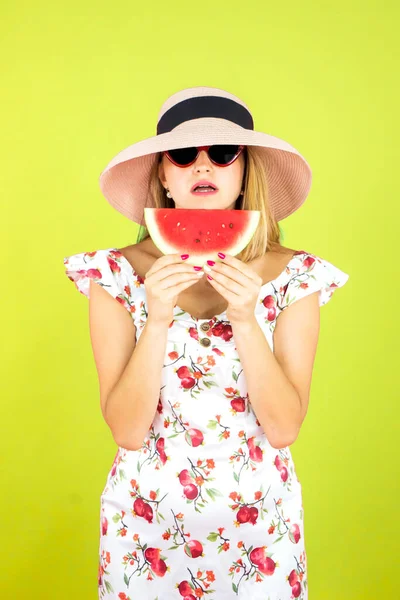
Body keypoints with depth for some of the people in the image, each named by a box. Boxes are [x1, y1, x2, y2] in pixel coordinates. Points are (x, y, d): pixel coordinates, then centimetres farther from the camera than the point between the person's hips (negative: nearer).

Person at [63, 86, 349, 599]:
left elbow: (284, 428, -12)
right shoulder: (117, 274, -9)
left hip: (261, 520, 1)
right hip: (146, 523, 0)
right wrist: (157, 320, -25)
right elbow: (127, 430, -13)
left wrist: (245, 319, -24)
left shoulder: (294, 276, -8)